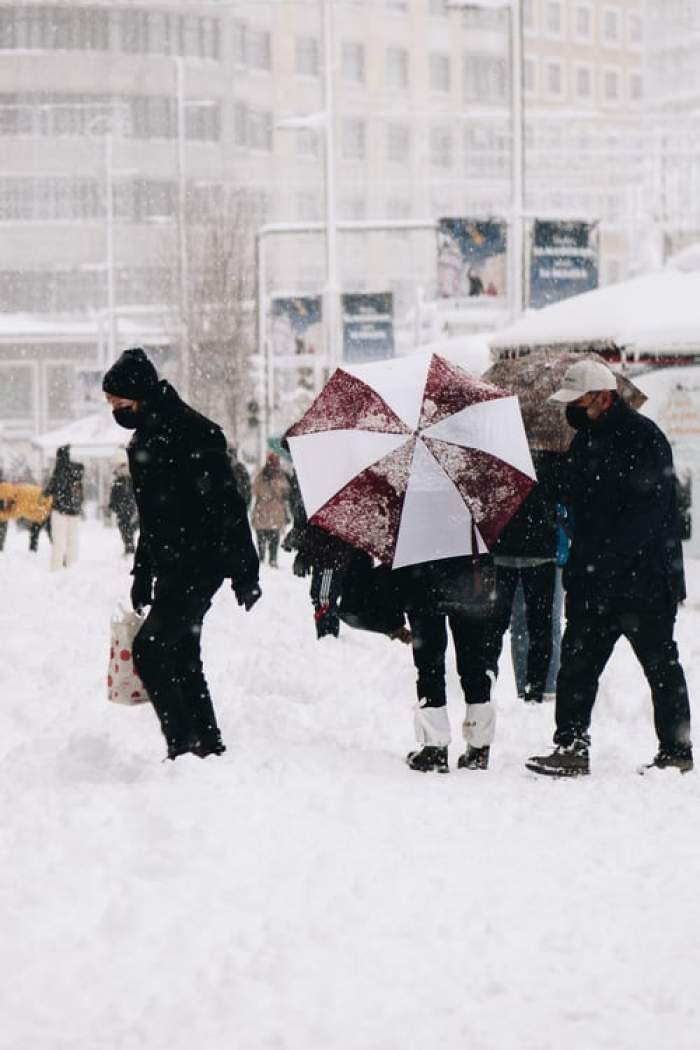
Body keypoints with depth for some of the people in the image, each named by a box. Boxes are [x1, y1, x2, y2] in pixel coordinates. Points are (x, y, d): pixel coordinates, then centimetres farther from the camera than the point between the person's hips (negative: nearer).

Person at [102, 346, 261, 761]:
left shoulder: (193, 434, -16)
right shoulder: (144, 438, 14)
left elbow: (226, 506, -18)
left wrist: (244, 572, -20)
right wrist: (142, 576, 24)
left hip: (200, 564, -10)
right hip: (171, 567, 10)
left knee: (150, 649, -15)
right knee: (182, 657, 11)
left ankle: (184, 745, -13)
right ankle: (208, 746, 18)